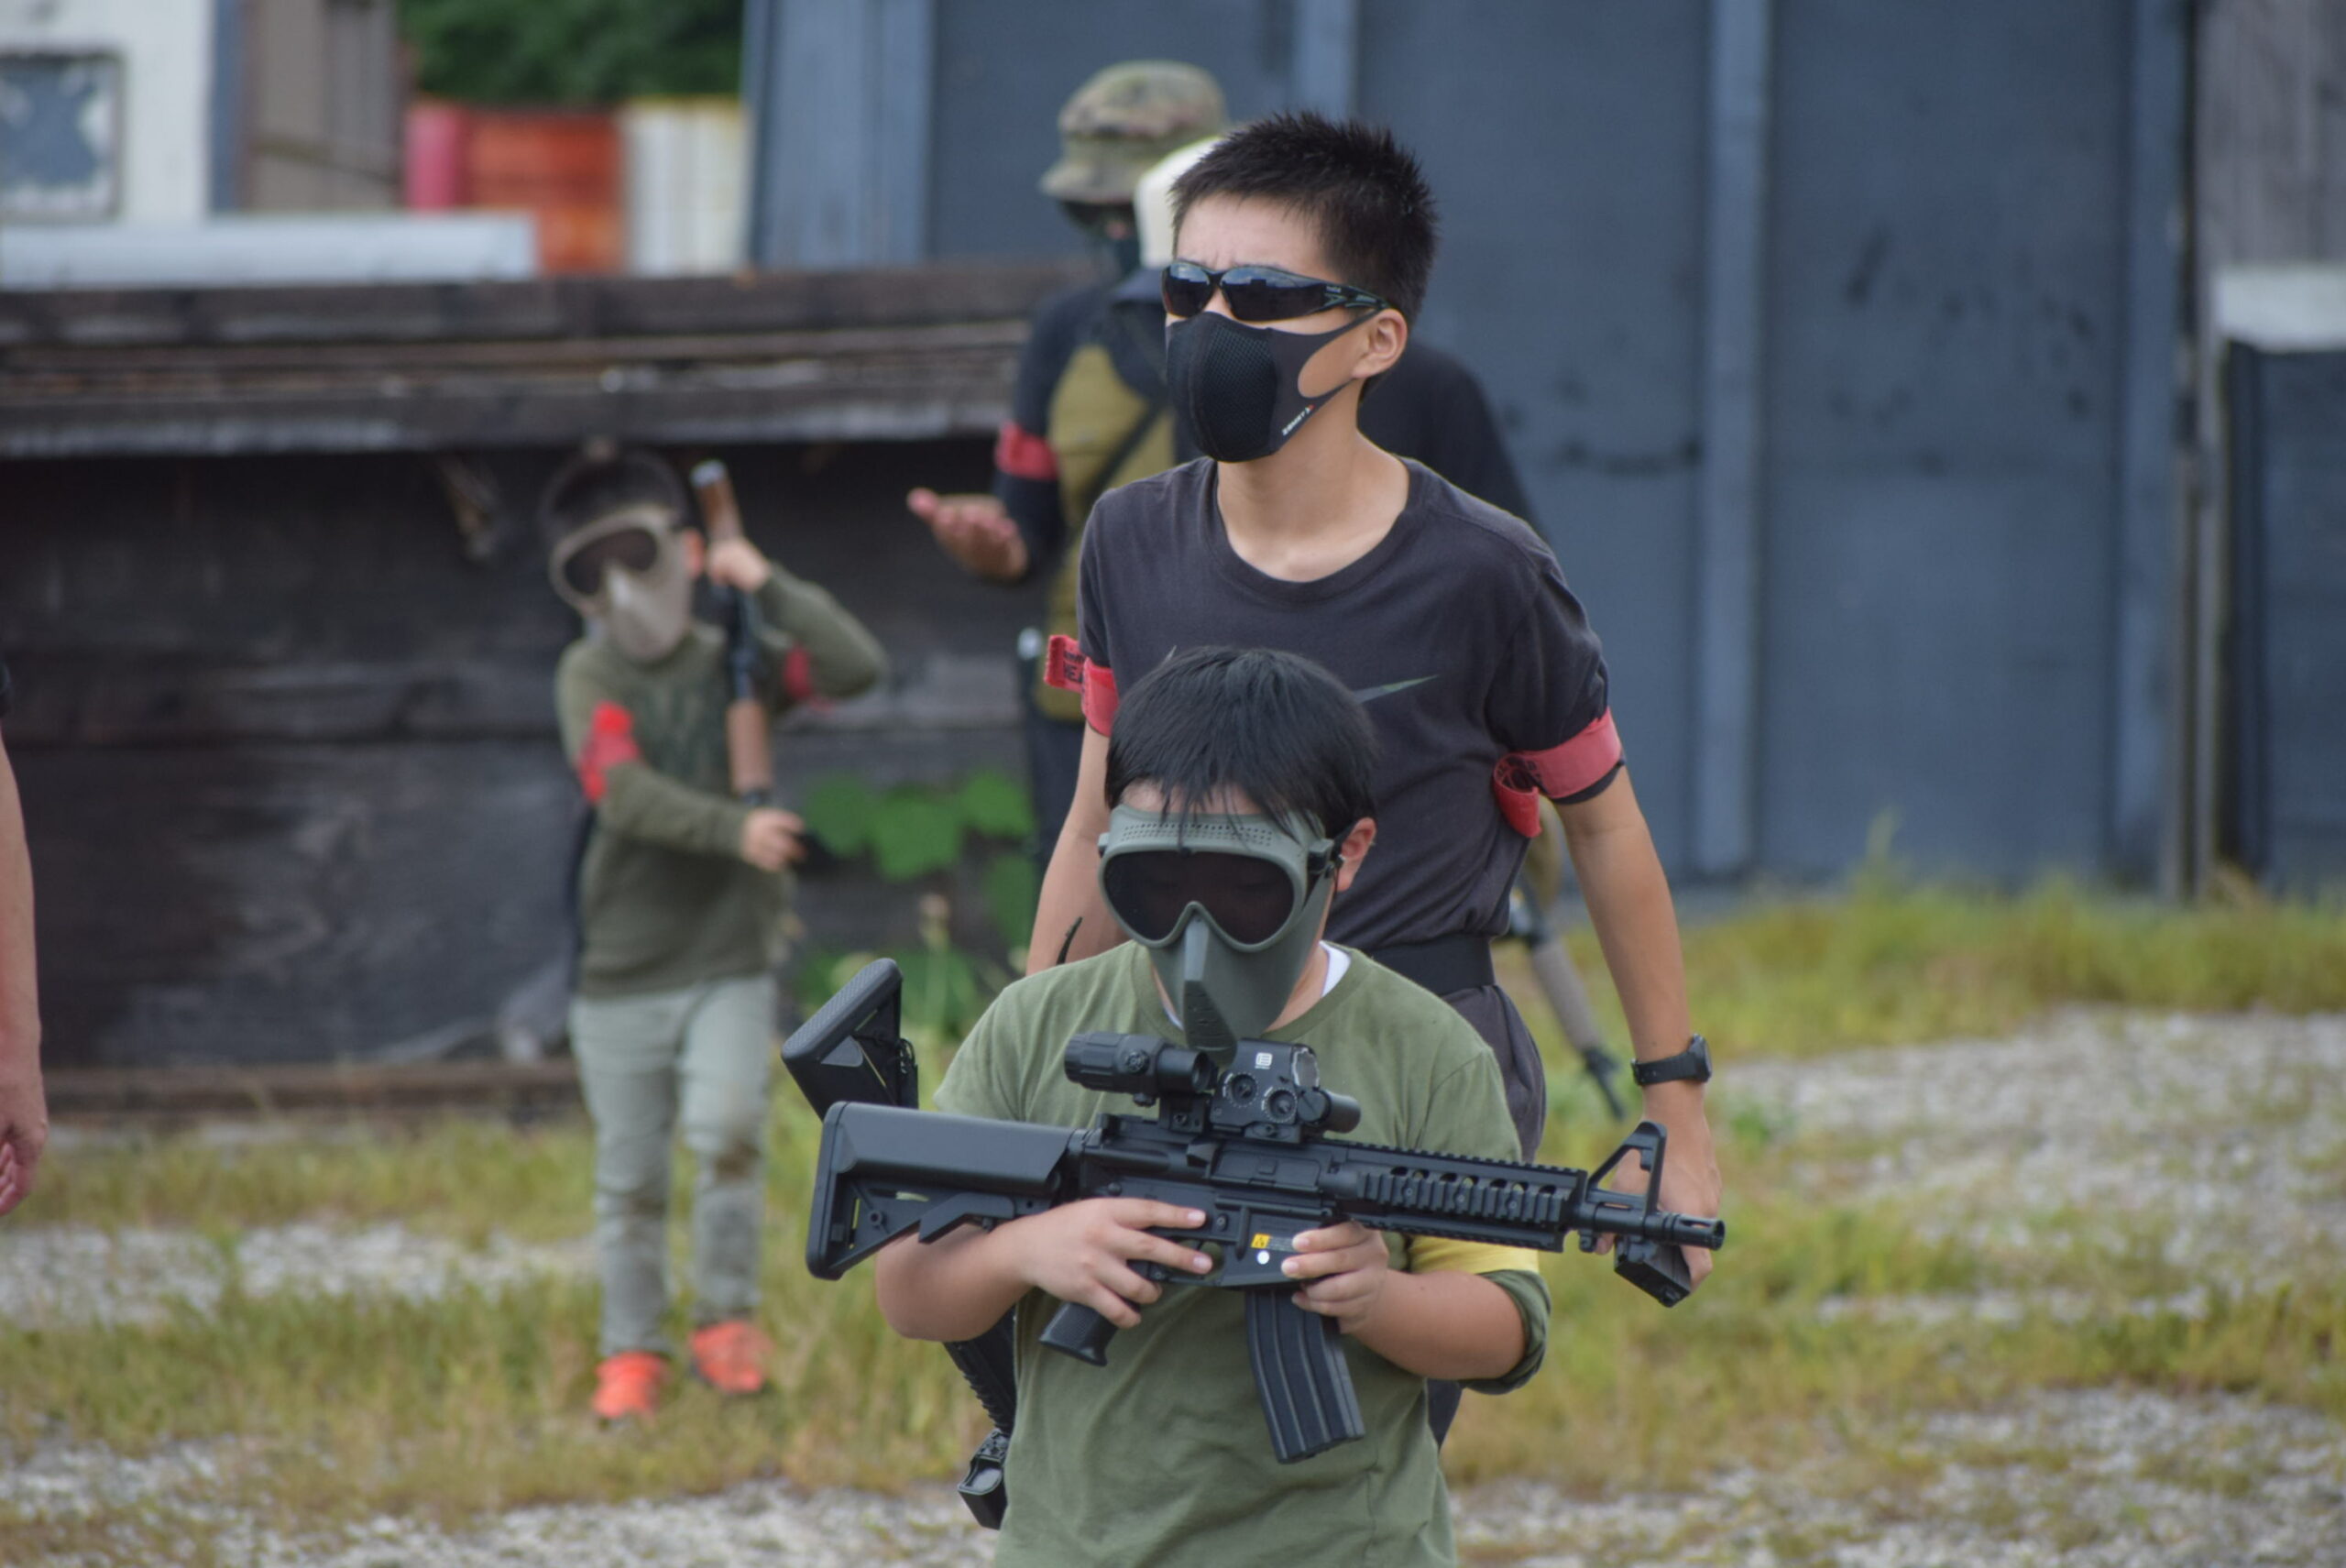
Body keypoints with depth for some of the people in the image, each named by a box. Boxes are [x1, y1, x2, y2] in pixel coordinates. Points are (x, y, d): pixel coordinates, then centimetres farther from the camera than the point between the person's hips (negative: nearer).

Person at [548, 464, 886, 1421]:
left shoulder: (735, 663, 4)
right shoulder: (589, 676, -1)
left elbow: (857, 667, -9)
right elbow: (623, 793, -16)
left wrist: (768, 587, -11)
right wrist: (734, 830, -30)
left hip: (728, 959, 0)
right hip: (620, 971, 0)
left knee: (728, 1131, -20)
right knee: (629, 1175, 5)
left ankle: (727, 1320, -2)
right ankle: (631, 1353, 18)